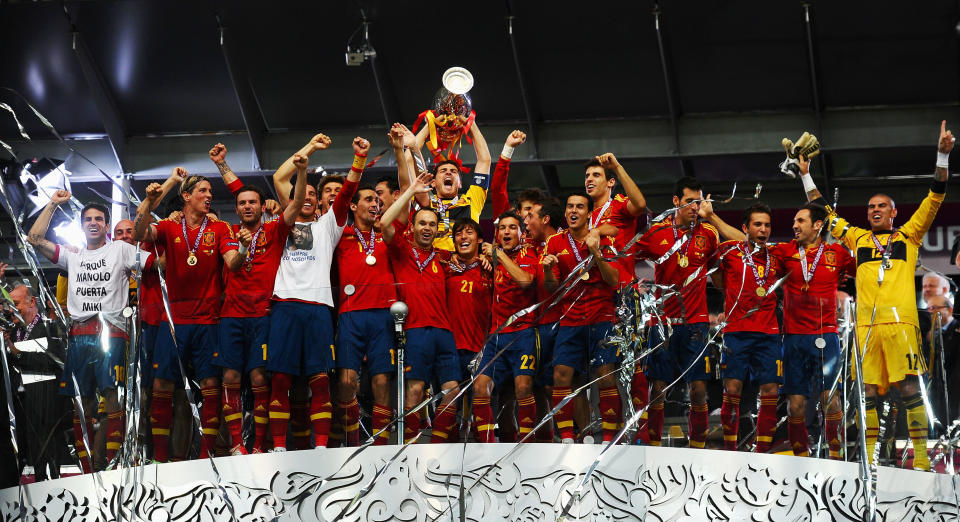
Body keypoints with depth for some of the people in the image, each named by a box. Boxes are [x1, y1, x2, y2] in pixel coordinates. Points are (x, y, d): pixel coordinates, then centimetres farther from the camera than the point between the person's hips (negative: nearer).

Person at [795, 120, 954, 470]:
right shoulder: (858, 238, 23)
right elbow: (825, 214, 31)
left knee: (909, 388, -8)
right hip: (866, 323, 3)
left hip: (900, 321, -3)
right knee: (869, 390, 1)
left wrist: (943, 156, 1)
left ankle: (922, 458, -9)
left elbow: (934, 200, 9)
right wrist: (806, 176, 32)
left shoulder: (908, 235, 16)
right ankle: (869, 456, 4)